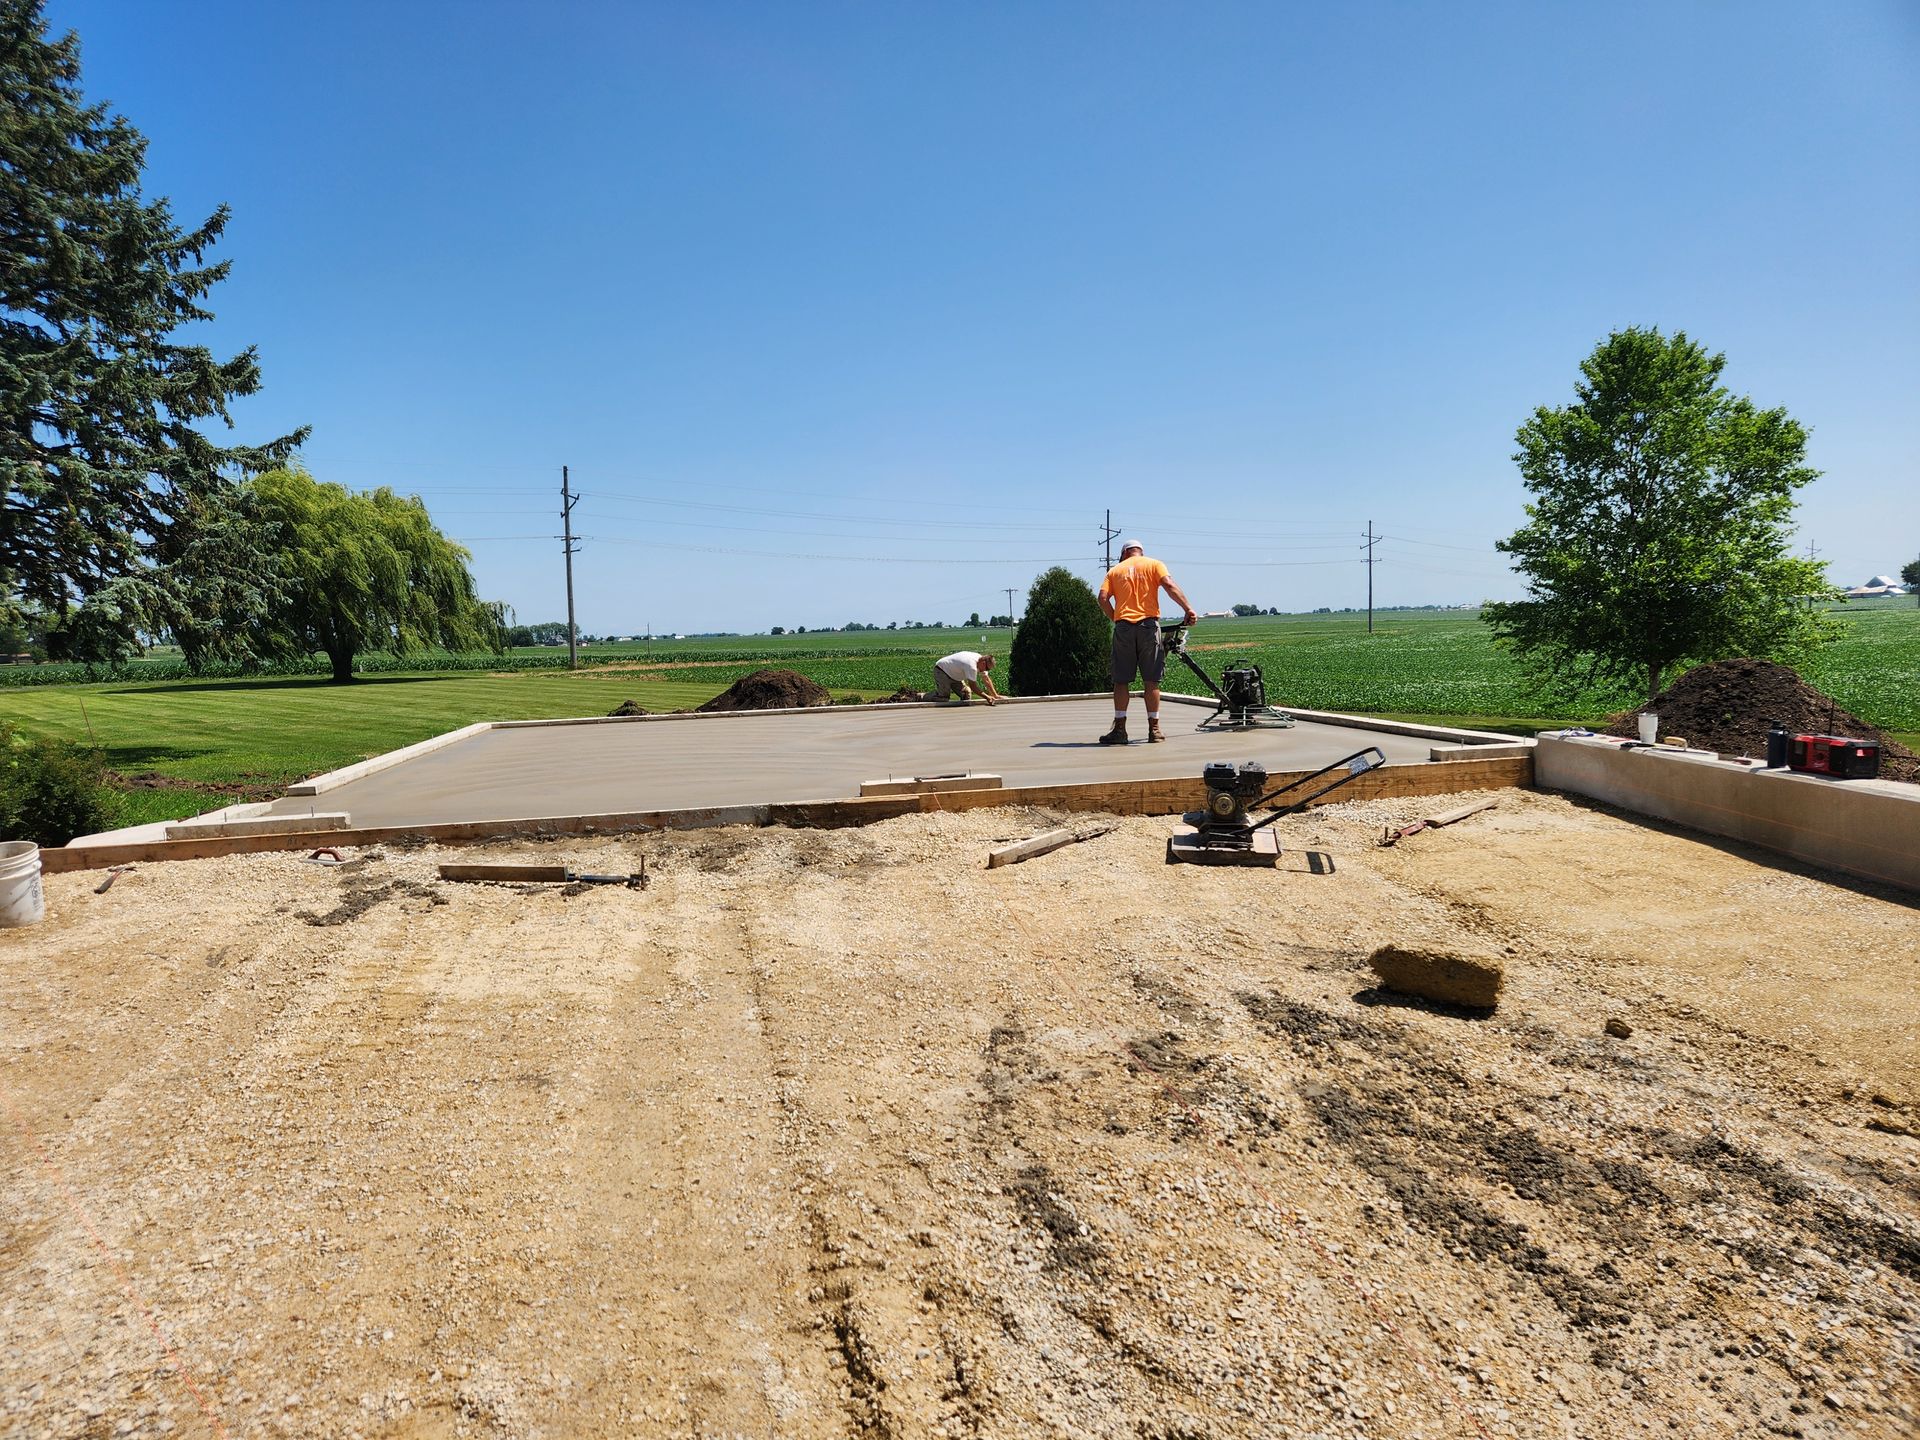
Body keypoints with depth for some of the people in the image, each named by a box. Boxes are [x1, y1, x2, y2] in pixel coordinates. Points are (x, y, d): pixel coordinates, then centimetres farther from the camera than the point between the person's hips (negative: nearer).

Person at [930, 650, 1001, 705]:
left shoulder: (981, 660, -6)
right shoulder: (971, 666, -35)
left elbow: (986, 679, 4)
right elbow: (973, 686, -32)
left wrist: (995, 695, 1)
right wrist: (987, 697, -31)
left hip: (954, 675, 9)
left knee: (966, 694, -2)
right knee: (943, 698, -19)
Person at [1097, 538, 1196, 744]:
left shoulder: (1115, 570, 15)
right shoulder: (1154, 564, 11)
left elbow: (1103, 598, 0)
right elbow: (1169, 585, -7)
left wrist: (1115, 619, 8)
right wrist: (1187, 609, -9)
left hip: (1123, 627, 1)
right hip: (1148, 624, -1)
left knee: (1121, 680, 4)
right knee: (1151, 680, 4)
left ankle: (1119, 729, 2)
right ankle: (1154, 729, 6)